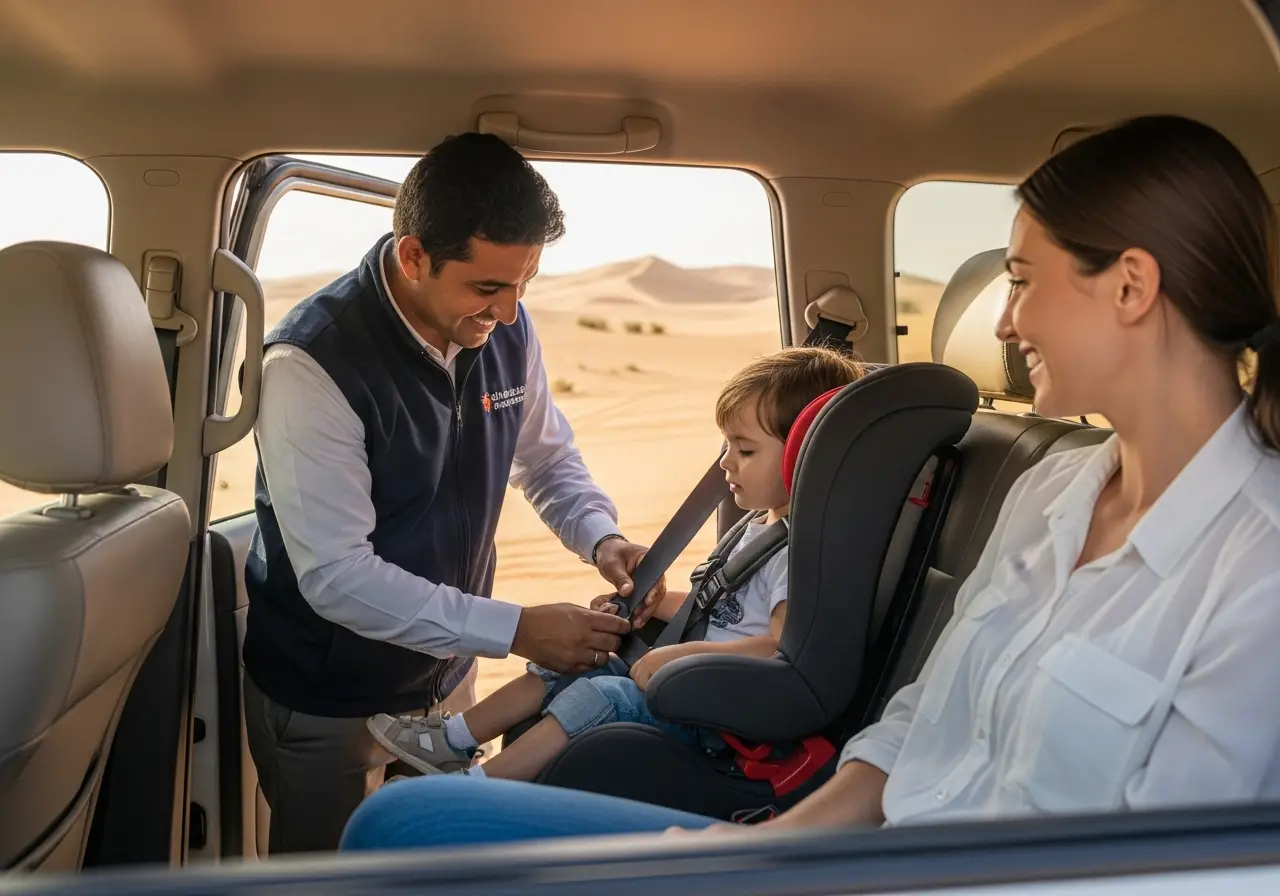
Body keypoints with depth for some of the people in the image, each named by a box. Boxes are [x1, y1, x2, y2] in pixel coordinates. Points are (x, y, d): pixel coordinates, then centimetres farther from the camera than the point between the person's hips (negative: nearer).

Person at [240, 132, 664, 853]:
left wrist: (602, 538, -14)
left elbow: (549, 460, 6)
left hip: (444, 676, 6)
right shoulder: (313, 362, -28)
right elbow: (337, 576, -29)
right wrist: (515, 630, -31)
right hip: (327, 705, -5)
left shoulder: (507, 331, -10)